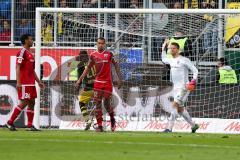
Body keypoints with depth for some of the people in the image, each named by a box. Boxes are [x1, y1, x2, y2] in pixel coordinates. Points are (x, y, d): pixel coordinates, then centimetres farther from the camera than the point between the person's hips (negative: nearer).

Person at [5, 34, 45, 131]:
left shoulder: (30, 54, 19)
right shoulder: (22, 52, -9)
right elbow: (18, 67, -15)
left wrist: (38, 82, 21)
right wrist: (18, 82, -22)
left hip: (31, 83, 9)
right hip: (24, 83, -9)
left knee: (32, 102, 6)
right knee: (24, 103, -10)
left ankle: (30, 125, 7)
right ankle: (10, 122, -3)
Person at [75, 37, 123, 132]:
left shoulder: (109, 54, -1)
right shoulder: (93, 55, 5)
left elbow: (116, 65, 5)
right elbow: (88, 68, 13)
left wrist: (120, 79, 0)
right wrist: (80, 79, 9)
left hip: (107, 82, -2)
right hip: (98, 82, 2)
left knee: (106, 103, -5)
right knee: (97, 104, -2)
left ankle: (112, 119, 23)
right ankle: (99, 126, 1)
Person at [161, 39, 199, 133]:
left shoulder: (184, 60, -9)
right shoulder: (171, 60, 14)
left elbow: (195, 70, -8)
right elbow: (163, 59, 37)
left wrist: (194, 80, -22)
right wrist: (164, 48, 30)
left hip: (184, 87, -8)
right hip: (176, 87, 9)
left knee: (175, 104, -19)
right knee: (180, 109, 11)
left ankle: (169, 128, -24)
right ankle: (193, 125, 25)